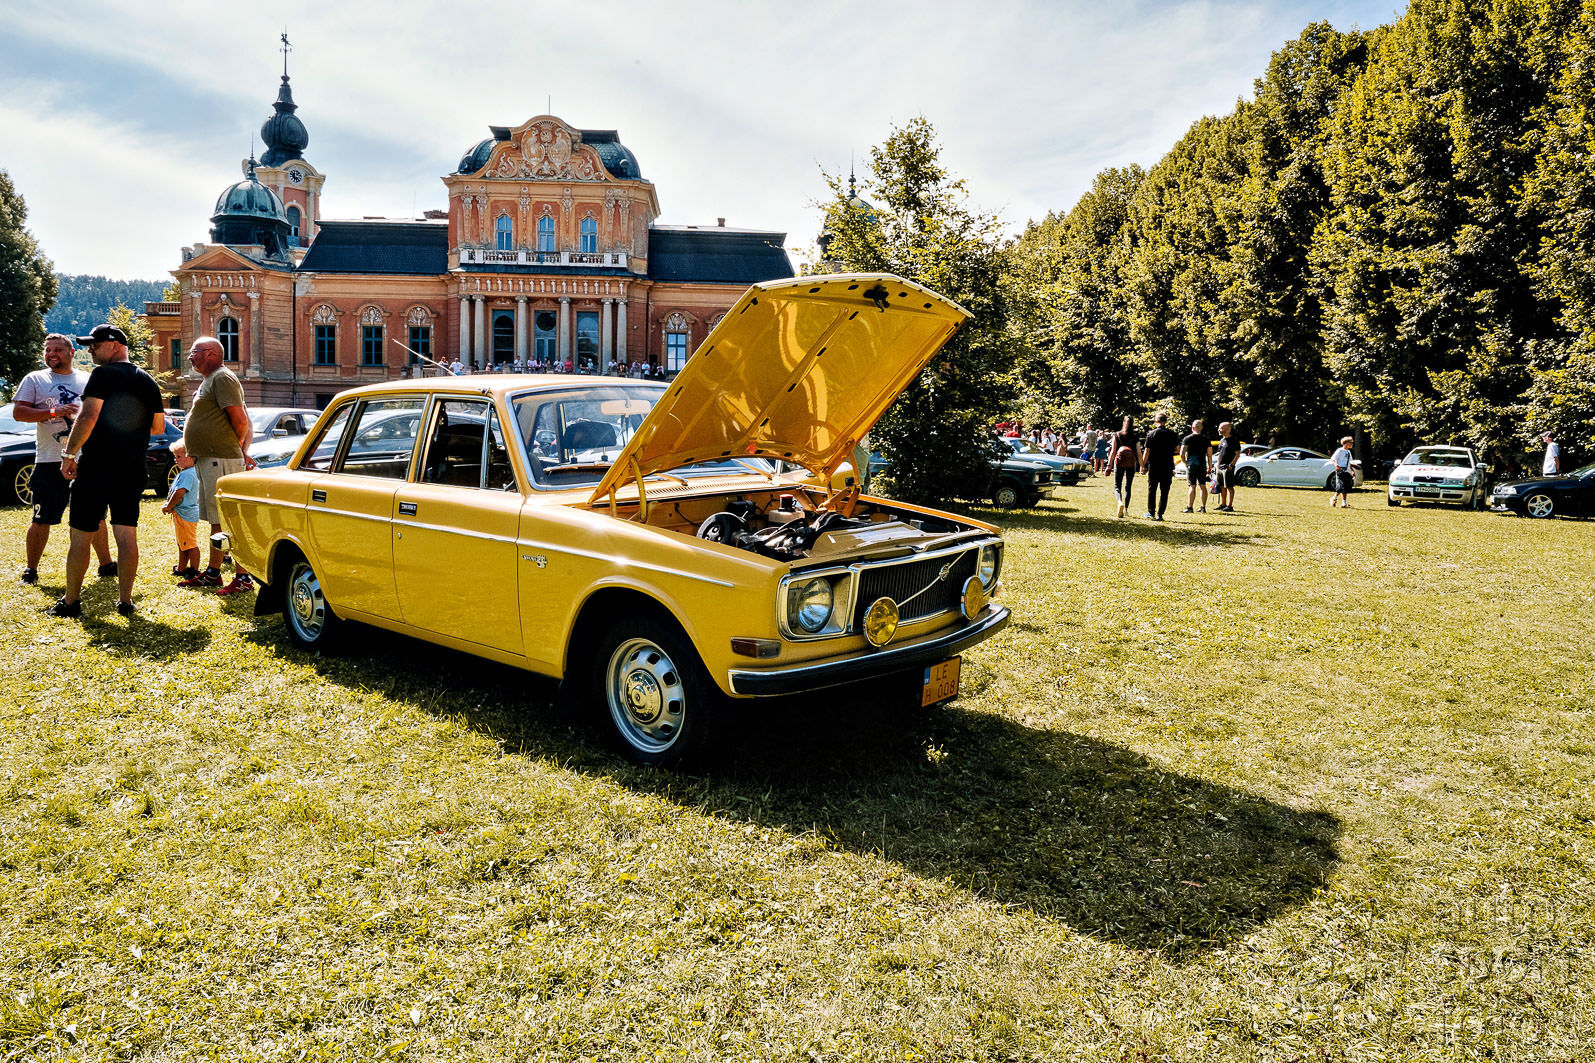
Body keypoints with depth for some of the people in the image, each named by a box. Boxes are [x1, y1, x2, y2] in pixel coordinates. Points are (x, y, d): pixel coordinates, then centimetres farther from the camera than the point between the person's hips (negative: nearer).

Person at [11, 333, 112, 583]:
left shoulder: (89, 380, 13)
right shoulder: (34, 379, 6)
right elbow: (18, 412, -3)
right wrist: (54, 412, -15)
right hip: (49, 460, -2)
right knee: (42, 520, 1)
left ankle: (106, 564, 17)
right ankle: (30, 569, 12)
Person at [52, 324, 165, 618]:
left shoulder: (104, 374, -7)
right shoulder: (148, 381, 12)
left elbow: (88, 416, -17)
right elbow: (158, 426, 17)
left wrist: (69, 453, -13)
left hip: (98, 465, -6)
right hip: (134, 468, 6)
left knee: (81, 535, 2)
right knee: (127, 535, 7)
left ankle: (71, 602, 7)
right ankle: (125, 601, 7)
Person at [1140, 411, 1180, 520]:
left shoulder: (1151, 434, -6)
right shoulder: (1172, 434, -1)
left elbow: (1147, 451, -7)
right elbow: (1177, 449, 8)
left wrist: (1143, 464, -1)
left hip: (1153, 467, -1)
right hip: (1167, 467, 1)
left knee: (1152, 490, 11)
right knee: (1164, 491, 6)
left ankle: (1151, 513, 11)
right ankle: (1160, 514, 3)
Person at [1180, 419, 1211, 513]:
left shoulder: (1187, 439, -1)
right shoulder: (1206, 439, 7)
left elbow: (1182, 454, -6)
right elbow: (1209, 455, 6)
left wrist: (1185, 463, 10)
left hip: (1191, 464, -2)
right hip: (1202, 465, 2)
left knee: (1192, 486, -3)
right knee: (1203, 486, 9)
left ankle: (1189, 507, -5)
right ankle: (1203, 507, 11)